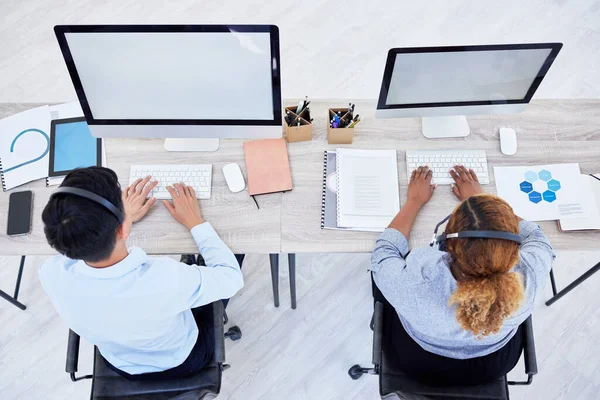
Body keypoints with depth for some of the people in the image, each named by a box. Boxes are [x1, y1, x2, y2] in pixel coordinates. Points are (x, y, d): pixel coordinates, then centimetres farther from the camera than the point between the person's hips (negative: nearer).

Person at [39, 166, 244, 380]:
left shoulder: (51, 273, -32)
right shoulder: (169, 279, -44)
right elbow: (231, 278, -23)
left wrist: (123, 216, 0)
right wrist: (195, 223, -15)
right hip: (182, 361, -2)